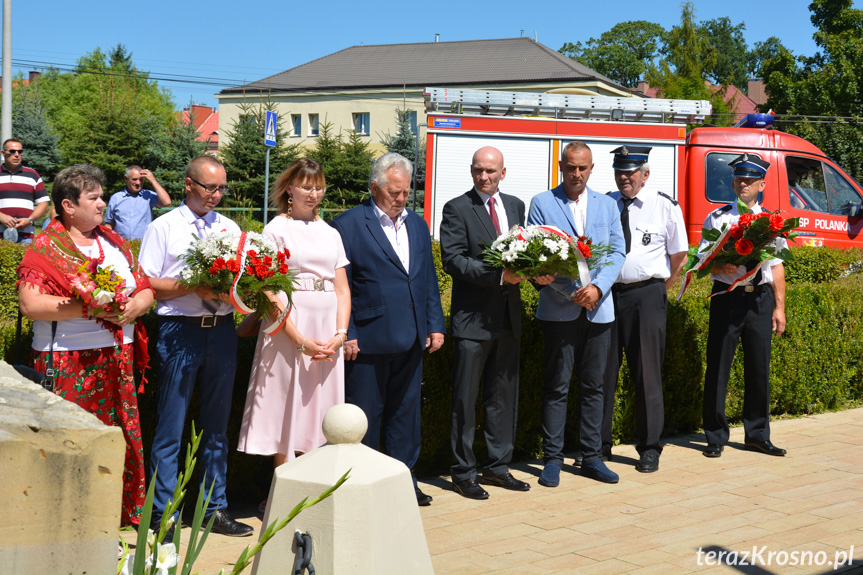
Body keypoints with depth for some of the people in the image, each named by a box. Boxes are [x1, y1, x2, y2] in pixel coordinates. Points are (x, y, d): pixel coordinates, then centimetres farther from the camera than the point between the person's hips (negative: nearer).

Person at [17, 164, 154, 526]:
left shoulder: (114, 242, 16)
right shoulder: (46, 247, -2)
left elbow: (146, 291, 15)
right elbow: (30, 304, -14)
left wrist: (133, 307, -7)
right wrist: (89, 308, -17)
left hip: (117, 362, 5)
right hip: (67, 365, -5)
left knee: (119, 439, 5)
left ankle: (120, 516, 15)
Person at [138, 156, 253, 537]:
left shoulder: (230, 228, 14)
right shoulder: (163, 227, 1)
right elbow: (147, 284, -5)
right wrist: (193, 287, -16)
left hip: (223, 330, 5)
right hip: (181, 330, -4)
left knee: (217, 426, 12)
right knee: (170, 427, -2)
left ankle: (216, 509, 21)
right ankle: (162, 515, 8)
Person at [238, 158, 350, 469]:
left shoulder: (330, 233, 15)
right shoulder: (276, 229, 0)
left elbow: (342, 289, 13)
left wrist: (340, 333, -3)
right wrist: (299, 339, -15)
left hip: (327, 326, 5)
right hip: (288, 326, -4)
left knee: (318, 406, 6)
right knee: (287, 405, -2)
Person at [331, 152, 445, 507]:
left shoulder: (417, 225, 14)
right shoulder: (348, 225, -5)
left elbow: (428, 280, 18)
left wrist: (435, 325, 11)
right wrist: (346, 334, -11)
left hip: (411, 340, 6)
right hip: (369, 340, -5)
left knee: (406, 411, 12)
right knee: (365, 417, 4)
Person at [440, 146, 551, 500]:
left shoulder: (515, 206, 13)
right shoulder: (457, 209, -6)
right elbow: (452, 259, -15)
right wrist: (498, 275, -22)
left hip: (508, 316, 6)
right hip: (473, 318, -6)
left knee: (504, 395, 13)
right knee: (465, 398, 0)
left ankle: (497, 467, 24)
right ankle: (463, 473, 10)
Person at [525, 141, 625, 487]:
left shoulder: (607, 205, 12)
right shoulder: (542, 203, 2)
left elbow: (617, 252, 7)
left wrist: (598, 287, -10)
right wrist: (572, 291, -14)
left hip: (599, 308, 3)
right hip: (559, 310, -3)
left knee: (593, 385, 8)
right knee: (556, 386, 0)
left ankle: (592, 457, 17)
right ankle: (552, 459, 7)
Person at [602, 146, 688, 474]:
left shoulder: (665, 206, 1)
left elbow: (679, 256, 7)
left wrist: (661, 291, 6)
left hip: (646, 294, -2)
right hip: (607, 293, 2)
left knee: (647, 371, 2)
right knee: (602, 370, 5)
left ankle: (649, 448, 13)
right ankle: (599, 444, 15)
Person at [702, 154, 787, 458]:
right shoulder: (717, 218, 3)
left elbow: (777, 267, 10)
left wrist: (779, 307, 7)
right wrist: (722, 268, -21)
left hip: (761, 298, 2)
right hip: (728, 296, -2)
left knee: (759, 367, 8)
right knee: (718, 367, -2)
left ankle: (757, 434, 21)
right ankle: (716, 436, 9)